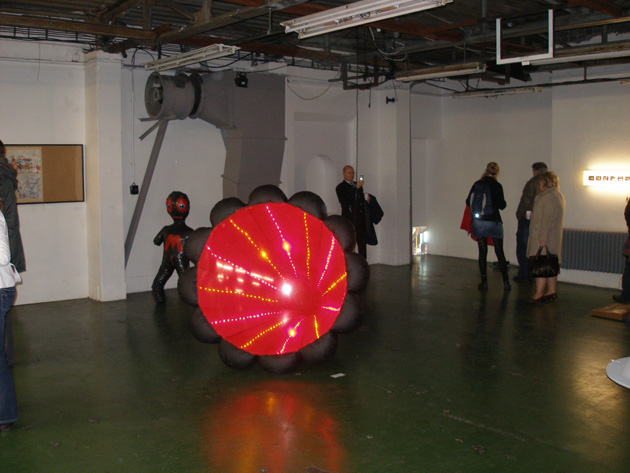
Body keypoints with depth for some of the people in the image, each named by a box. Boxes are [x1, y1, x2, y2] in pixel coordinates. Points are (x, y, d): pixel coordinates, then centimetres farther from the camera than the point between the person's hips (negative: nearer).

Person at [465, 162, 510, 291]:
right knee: (500, 252, 6)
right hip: (493, 222, -3)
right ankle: (505, 281, 4)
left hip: (478, 222, 3)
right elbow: (501, 205, -9)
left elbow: (468, 202, 8)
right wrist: (503, 203, 13)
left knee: (482, 252, 8)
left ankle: (484, 282, 8)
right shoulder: (496, 186, -9)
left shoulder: (476, 185, 1)